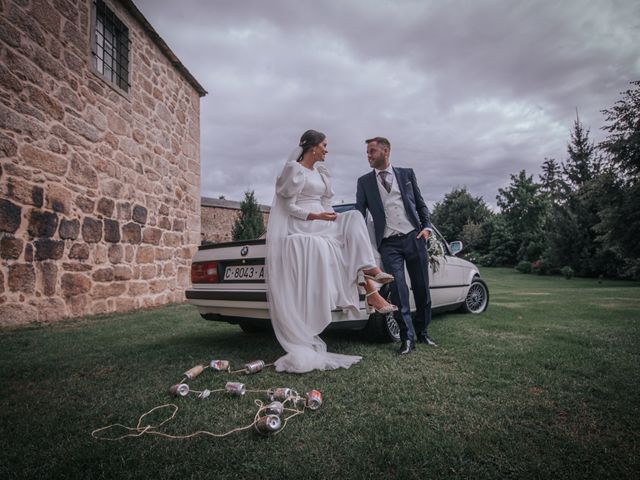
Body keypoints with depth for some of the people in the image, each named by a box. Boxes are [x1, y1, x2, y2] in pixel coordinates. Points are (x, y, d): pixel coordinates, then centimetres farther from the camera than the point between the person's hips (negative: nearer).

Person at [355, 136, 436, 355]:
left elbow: (420, 204, 14)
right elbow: (359, 213, 5)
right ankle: (407, 337, 2)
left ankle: (422, 332, 25)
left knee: (421, 288, 8)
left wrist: (426, 227, -1)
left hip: (414, 238, 1)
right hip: (389, 243, -1)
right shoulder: (364, 181, 8)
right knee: (398, 288, -9)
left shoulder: (407, 173, 10)